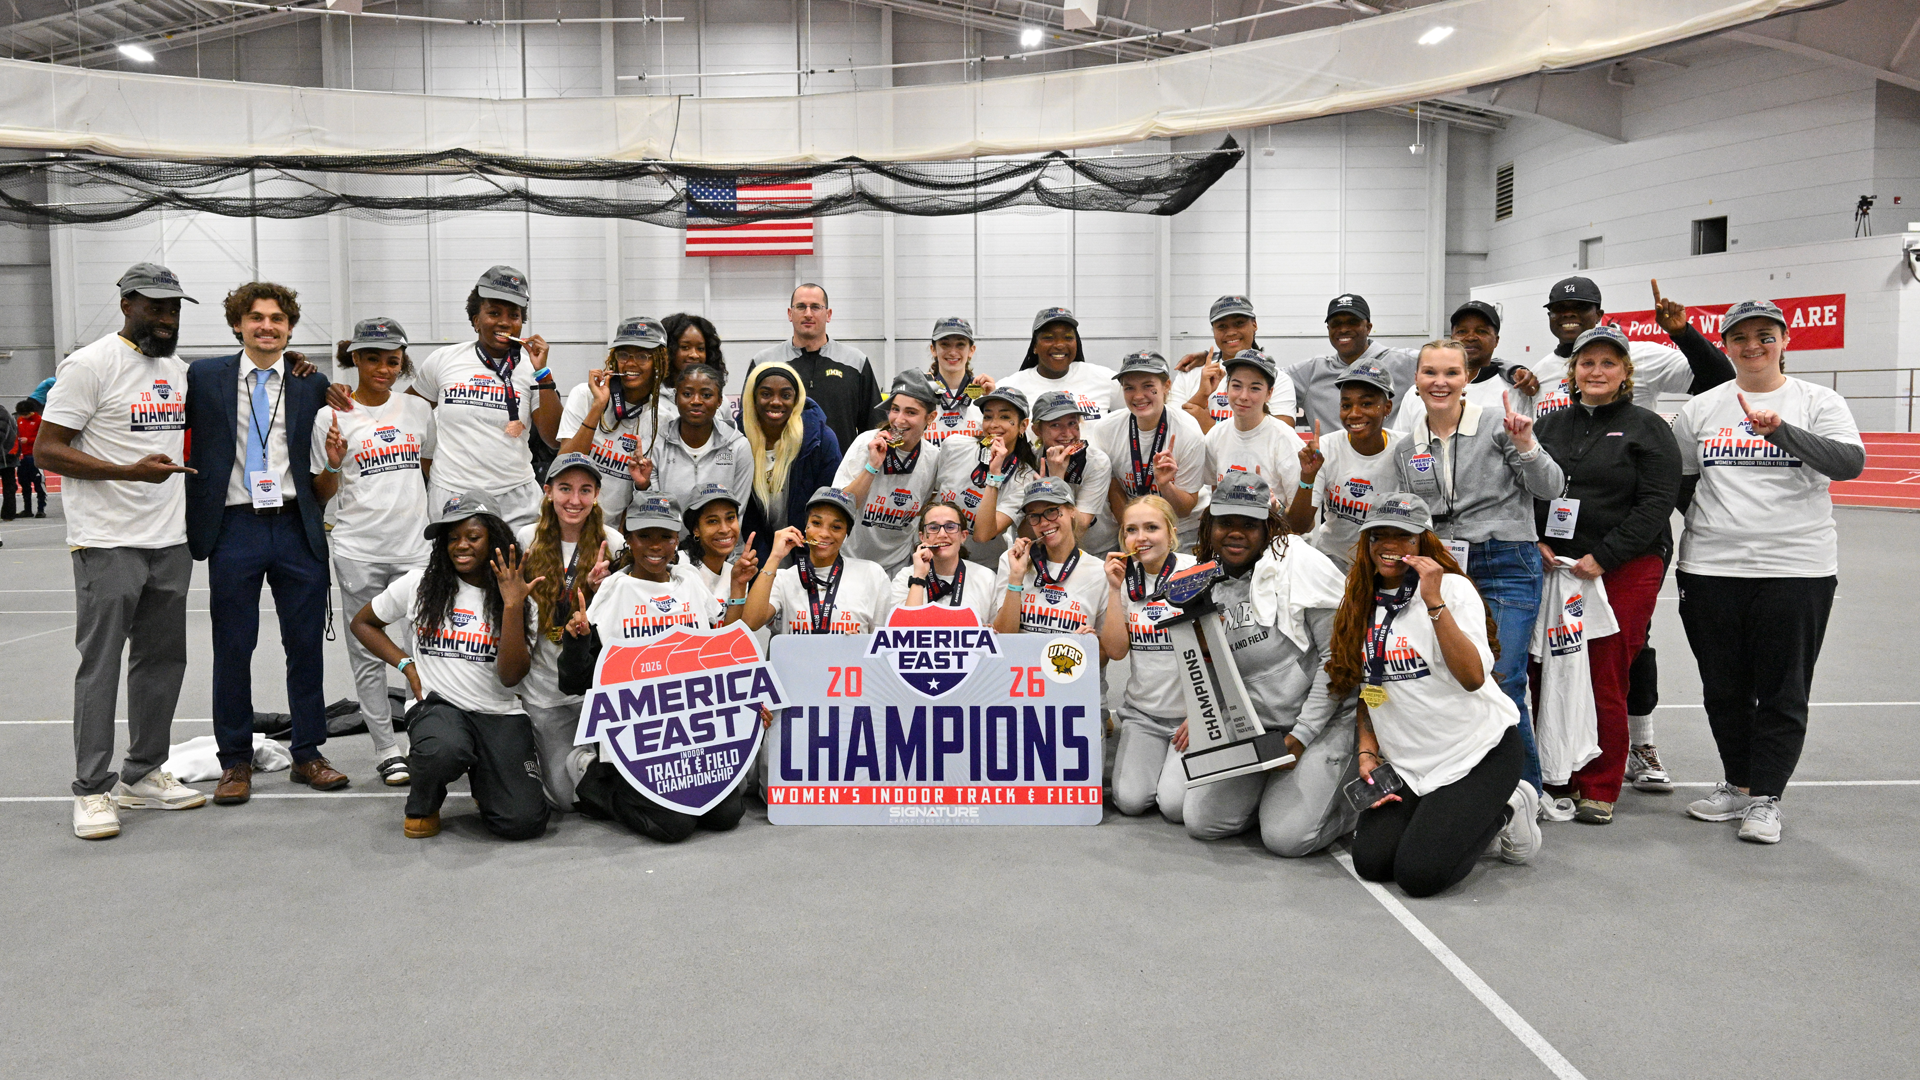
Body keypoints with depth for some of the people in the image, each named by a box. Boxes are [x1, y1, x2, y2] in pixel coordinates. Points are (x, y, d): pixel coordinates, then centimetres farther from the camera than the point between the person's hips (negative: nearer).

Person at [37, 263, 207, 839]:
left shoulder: (178, 370, 13)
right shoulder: (91, 364, -8)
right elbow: (47, 449, -12)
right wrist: (130, 471, -22)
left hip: (171, 542, 7)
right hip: (108, 543, -7)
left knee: (162, 659, 11)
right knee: (100, 665, -3)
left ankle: (144, 773, 23)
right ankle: (92, 790, 5)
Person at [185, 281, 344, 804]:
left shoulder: (312, 383, 6)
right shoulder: (204, 377, 4)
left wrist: (323, 512, 0)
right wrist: (190, 513, 1)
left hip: (298, 530, 1)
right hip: (233, 529, -1)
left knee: (306, 646, 6)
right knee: (233, 649, 5)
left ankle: (308, 754, 19)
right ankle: (235, 761, 18)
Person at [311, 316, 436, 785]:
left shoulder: (418, 409, 9)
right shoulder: (332, 416, 0)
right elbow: (322, 496, 3)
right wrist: (333, 463, -15)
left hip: (414, 547, 2)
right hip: (358, 551, -2)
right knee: (368, 655, 4)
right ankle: (387, 749, 14)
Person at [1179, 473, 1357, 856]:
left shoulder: (1300, 564, -13)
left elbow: (1338, 655, -14)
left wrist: (1300, 737, -15)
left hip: (1322, 720, -5)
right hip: (1247, 726, 6)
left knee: (1286, 837, -16)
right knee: (1202, 823, -7)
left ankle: (1356, 795, 13)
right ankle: (1273, 787, 20)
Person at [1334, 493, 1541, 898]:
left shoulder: (1453, 588, -9)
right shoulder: (1359, 605, 7)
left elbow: (1473, 677, -22)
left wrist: (1434, 602, -26)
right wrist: (1367, 751, 4)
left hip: (1480, 752, -5)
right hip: (1406, 762, 5)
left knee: (1420, 874, -18)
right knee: (1371, 862, -11)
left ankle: (1503, 810, 9)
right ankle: (1439, 817, 17)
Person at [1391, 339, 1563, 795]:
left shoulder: (1497, 426, -2)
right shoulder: (1406, 449, 11)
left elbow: (1551, 488, -3)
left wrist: (1524, 446, -17)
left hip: (1507, 565, -4)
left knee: (1501, 683, -10)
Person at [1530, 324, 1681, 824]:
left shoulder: (1647, 427, 1)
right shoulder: (1550, 426, 15)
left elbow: (1657, 502, -7)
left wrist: (1603, 557, -14)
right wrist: (1537, 542, -3)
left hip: (1625, 570, -4)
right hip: (1555, 567, 4)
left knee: (1605, 680, -3)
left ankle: (1600, 790, 10)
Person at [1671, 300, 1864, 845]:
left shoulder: (1818, 402, 1)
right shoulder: (1699, 409, 9)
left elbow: (1850, 462, -16)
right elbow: (1677, 485, 17)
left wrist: (1783, 431, -30)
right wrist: (1678, 559, 11)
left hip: (1796, 569, -3)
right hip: (1710, 569, 3)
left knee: (1782, 692, 2)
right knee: (1723, 688, 11)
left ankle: (1765, 798, 13)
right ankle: (1737, 784, 27)